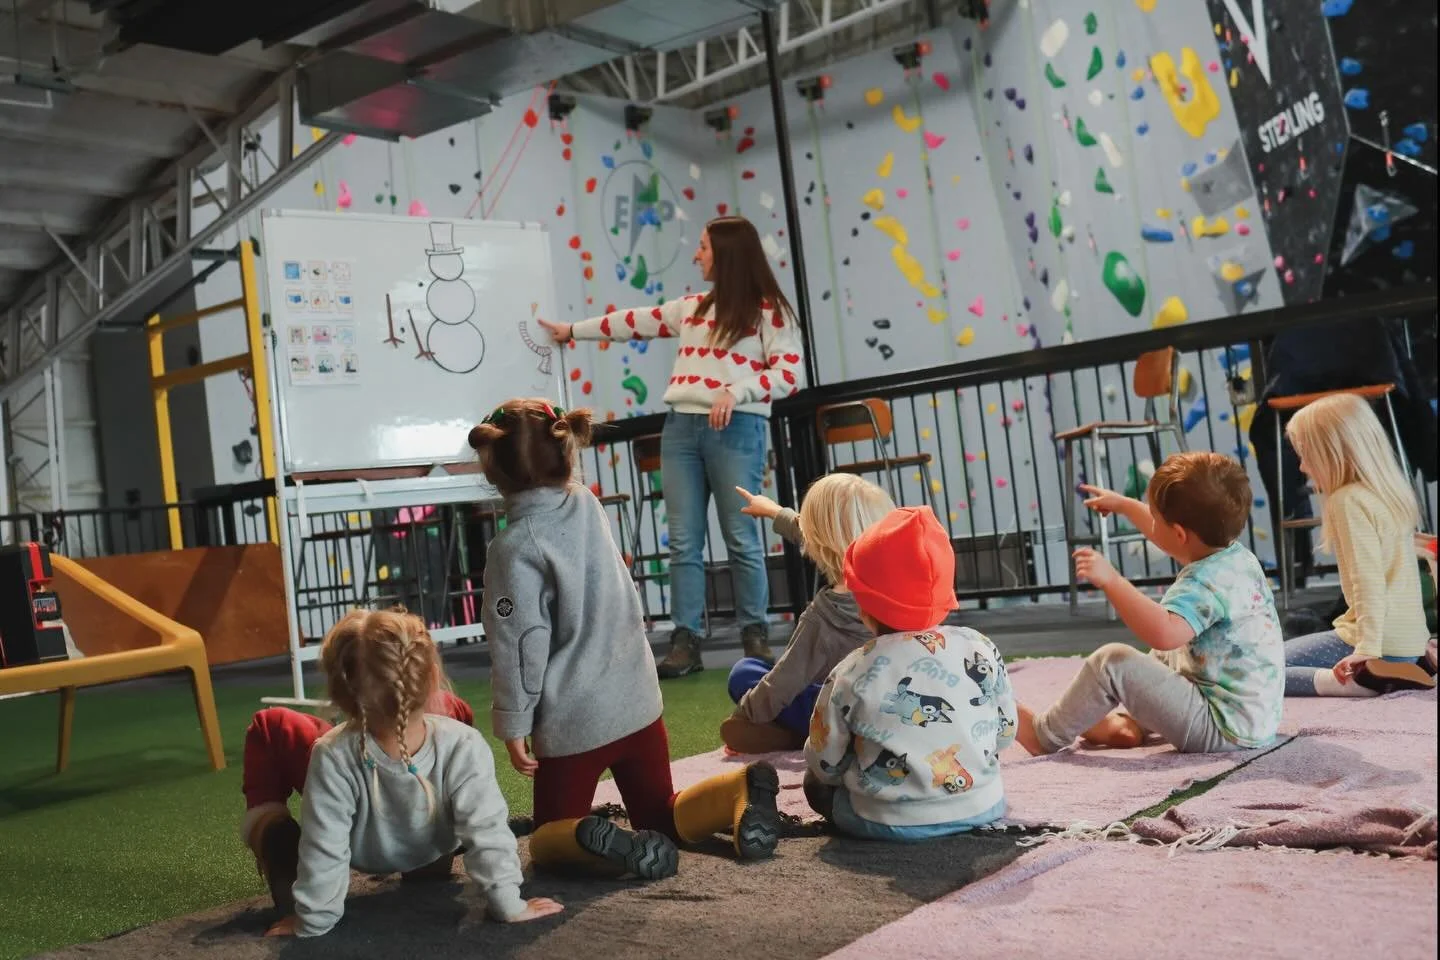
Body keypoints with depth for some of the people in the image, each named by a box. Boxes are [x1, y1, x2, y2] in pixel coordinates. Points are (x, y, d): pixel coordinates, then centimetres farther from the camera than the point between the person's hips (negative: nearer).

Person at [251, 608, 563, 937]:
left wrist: (314, 920, -15)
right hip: (430, 853, 1)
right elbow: (487, 832, -34)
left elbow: (324, 852, -31)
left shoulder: (333, 758, -42)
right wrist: (508, 904, -21)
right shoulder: (463, 747, -41)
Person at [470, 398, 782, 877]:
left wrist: (513, 727, -6)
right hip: (638, 701, 6)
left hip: (572, 721, -5)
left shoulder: (516, 547, -18)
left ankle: (596, 842, -20)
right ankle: (739, 789, -7)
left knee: (549, 838, 14)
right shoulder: (588, 505, 0)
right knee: (663, 816, 21)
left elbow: (521, 645, -17)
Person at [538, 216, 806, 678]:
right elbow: (638, 322, 28)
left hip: (735, 430, -5)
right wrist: (574, 330, 34)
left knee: (742, 538, -4)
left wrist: (736, 390, -18)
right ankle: (686, 641, 1)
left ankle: (756, 636, 7)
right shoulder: (692, 307, 20)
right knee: (684, 541, 0)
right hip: (681, 427, 6)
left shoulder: (768, 309, 2)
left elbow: (789, 373, -5)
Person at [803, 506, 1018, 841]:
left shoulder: (849, 676, -15)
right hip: (980, 808, 3)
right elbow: (1006, 733, 3)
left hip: (888, 823, -3)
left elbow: (824, 764, -6)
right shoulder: (981, 650, -8)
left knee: (815, 781, 22)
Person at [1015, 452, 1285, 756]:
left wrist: (1110, 579, -38)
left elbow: (1163, 633, -45)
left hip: (1223, 729, -10)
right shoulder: (1237, 556, 4)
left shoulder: (1205, 584, -26)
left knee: (1112, 662, -10)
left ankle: (1046, 736, 7)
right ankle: (1134, 723, 21)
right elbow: (1170, 535, 25)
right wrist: (1123, 505, 35)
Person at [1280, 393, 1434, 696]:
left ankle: (1364, 680, -12)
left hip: (1384, 644, -9)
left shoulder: (1349, 500, -15)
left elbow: (1368, 581, -21)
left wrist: (1367, 650, -24)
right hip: (1410, 641, 9)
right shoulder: (1389, 491, 11)